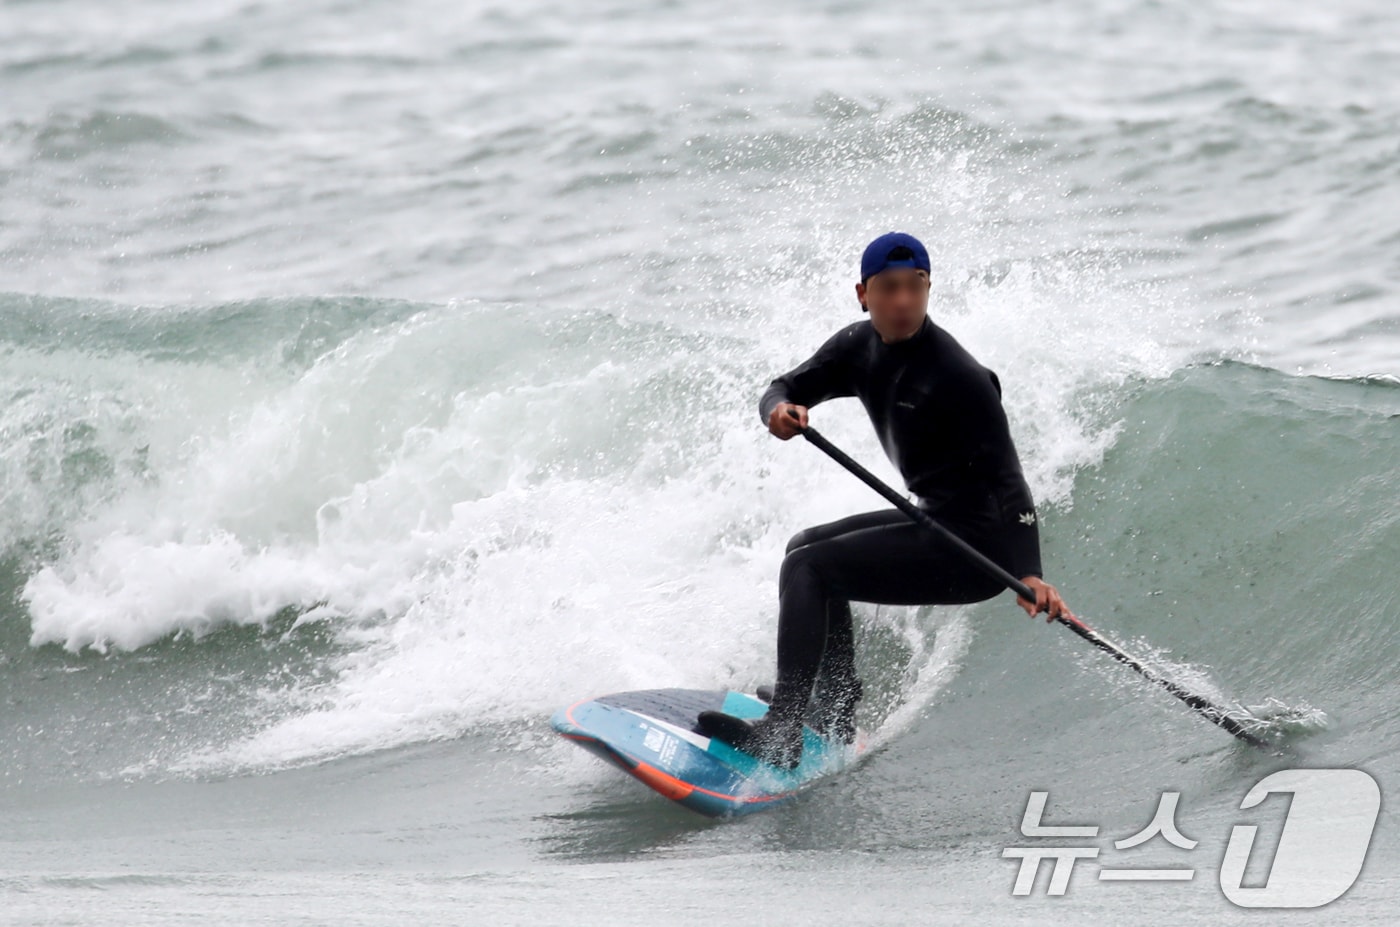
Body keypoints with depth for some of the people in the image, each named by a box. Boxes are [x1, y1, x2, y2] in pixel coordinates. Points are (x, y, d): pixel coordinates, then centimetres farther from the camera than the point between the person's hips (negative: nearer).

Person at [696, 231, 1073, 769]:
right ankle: (836, 724, 22)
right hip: (935, 523, 10)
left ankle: (779, 736, -20)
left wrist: (1028, 573, -40)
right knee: (809, 547, 21)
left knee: (808, 568, -14)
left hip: (979, 544, -9)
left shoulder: (956, 377, -21)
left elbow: (1006, 479, -26)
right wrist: (780, 410, -17)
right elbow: (784, 389, 10)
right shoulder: (860, 348, 4)